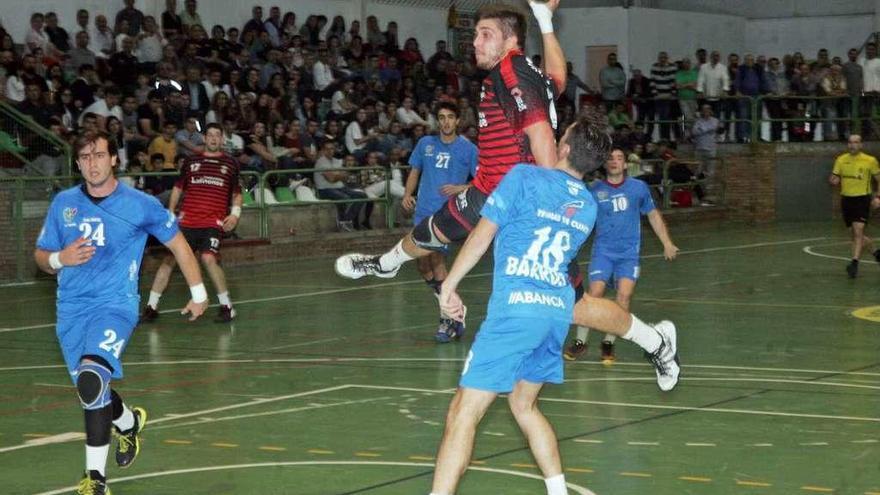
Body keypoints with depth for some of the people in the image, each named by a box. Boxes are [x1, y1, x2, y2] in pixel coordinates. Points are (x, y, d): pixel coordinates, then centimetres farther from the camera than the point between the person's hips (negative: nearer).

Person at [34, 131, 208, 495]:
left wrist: (198, 293, 13)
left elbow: (177, 243, 10)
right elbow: (41, 256, 13)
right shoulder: (63, 203, 6)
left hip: (116, 304, -5)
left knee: (91, 379, -28)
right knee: (94, 393, 11)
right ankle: (129, 421, 45)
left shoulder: (140, 205, -3)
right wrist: (60, 259, -10)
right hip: (72, 309, 5)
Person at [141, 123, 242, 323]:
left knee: (209, 258, -22)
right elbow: (178, 187, 19)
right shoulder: (191, 161, 13)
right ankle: (151, 306, 6)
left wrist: (235, 213, 3)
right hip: (187, 220, 2)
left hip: (214, 222, -2)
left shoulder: (230, 163, 11)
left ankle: (226, 306, -7)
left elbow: (237, 193, 18)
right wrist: (170, 213, 10)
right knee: (169, 259, -3)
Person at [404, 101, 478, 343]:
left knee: (436, 259, -17)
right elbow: (415, 171, 20)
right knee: (422, 263, 3)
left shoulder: (468, 148, 0)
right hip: (424, 211, 5)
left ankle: (449, 321, -9)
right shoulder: (425, 144, 12)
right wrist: (407, 194, 3)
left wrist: (459, 188, -14)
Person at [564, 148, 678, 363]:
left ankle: (609, 343, 0)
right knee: (595, 292, -16)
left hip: (629, 252, 1)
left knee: (624, 294, -16)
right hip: (603, 250, -1)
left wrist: (667, 243, 17)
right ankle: (580, 341, -1)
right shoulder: (595, 190, -1)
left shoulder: (638, 188, 4)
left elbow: (653, 215, 16)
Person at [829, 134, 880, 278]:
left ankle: (855, 263, -20)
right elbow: (834, 179, 10)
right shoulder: (841, 160, 4)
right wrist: (833, 181, -15)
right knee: (854, 234, 11)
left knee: (858, 232, -17)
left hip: (862, 199, -4)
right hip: (846, 200, 4)